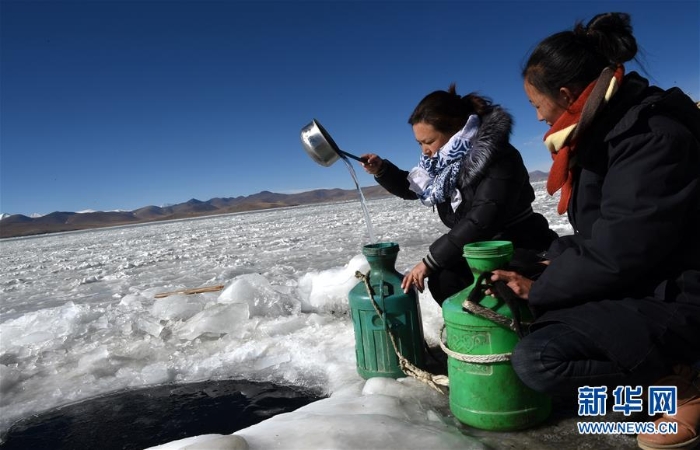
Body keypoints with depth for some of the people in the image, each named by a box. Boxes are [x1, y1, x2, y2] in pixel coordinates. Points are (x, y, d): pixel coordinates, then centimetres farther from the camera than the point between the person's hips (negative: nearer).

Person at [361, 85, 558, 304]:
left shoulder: (499, 157, -22)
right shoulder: (445, 160, 1)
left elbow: (481, 221, -33)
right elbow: (412, 187, 17)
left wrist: (430, 261, -31)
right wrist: (381, 170, -4)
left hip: (519, 251, -7)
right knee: (441, 280, -18)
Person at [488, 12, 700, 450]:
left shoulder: (653, 136, -23)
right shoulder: (606, 129, 8)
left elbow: (616, 254, -26)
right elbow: (599, 234, 15)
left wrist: (538, 288, -12)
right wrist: (554, 260, 1)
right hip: (639, 283, 10)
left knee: (535, 358, -23)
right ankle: (656, 365, 13)